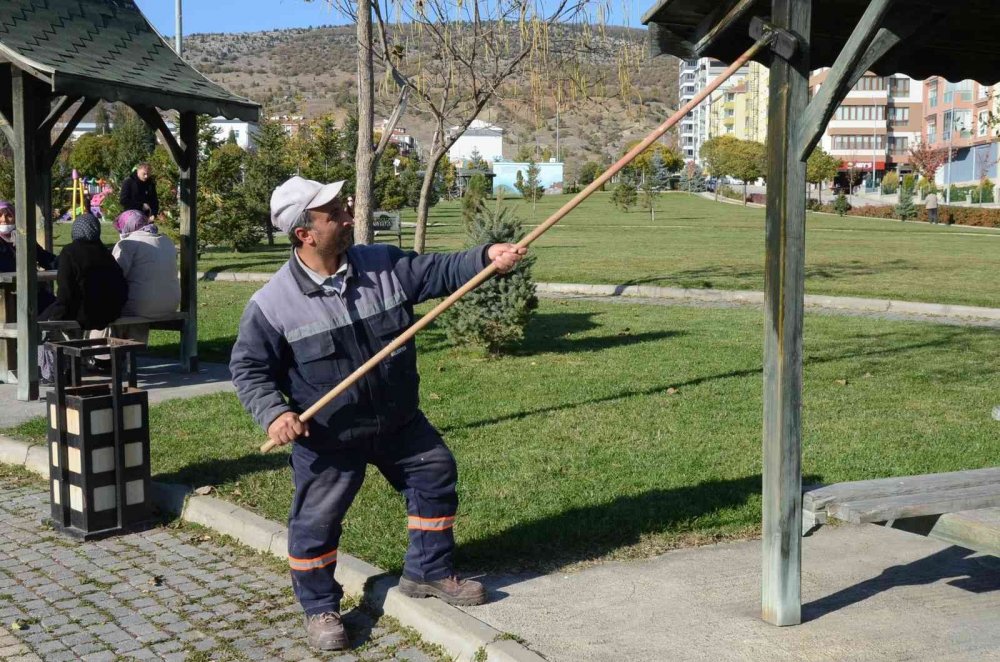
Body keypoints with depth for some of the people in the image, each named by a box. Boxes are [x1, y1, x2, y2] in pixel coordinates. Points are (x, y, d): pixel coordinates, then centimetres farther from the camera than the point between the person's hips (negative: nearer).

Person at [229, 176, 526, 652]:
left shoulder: (385, 264, -8)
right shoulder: (272, 304, -18)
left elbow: (438, 272, -3)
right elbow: (248, 368, -10)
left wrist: (486, 257, -19)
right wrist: (273, 412, -25)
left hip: (398, 420, 4)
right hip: (326, 437, -4)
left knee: (437, 478, 15)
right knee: (316, 522, 5)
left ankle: (428, 572, 36)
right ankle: (320, 609, 28)